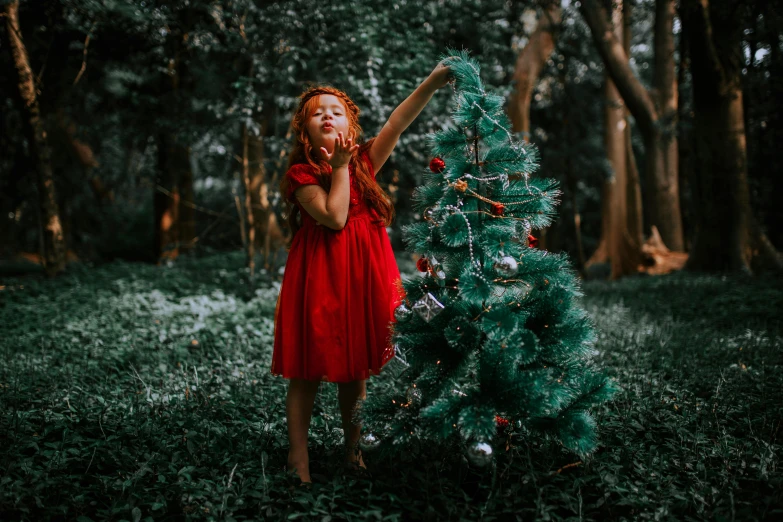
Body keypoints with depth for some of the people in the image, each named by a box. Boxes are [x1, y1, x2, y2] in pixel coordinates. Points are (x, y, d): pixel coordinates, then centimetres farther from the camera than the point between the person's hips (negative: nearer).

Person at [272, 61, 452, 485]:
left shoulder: (364, 162, 6)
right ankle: (298, 459, 15)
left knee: (356, 369, 14)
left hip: (362, 275, 4)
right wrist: (340, 167, -13)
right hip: (319, 275, -4)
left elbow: (397, 123, -8)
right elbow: (334, 216, -18)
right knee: (308, 371, 3)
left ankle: (352, 451, 30)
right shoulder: (301, 173, -5)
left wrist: (432, 83, -19)